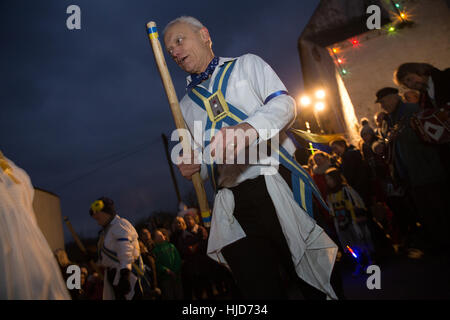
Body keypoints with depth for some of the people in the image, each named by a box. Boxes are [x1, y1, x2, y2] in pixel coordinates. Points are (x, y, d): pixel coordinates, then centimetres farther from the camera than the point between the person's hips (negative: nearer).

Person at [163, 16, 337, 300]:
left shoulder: (246, 65, 13)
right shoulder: (186, 105, 24)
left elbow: (284, 103, -4)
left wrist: (248, 130, -24)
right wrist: (194, 165, 0)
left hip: (278, 184, -3)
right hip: (234, 206, 4)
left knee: (314, 283, 0)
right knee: (261, 290, 3)